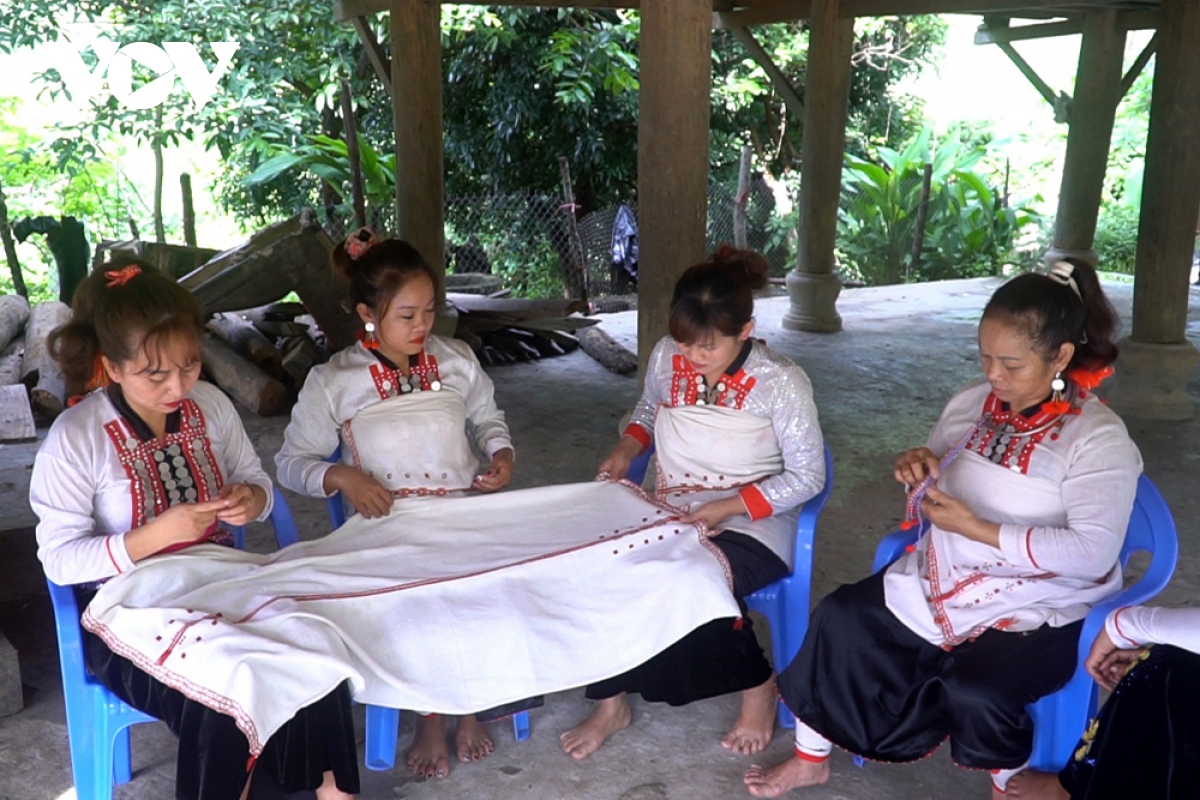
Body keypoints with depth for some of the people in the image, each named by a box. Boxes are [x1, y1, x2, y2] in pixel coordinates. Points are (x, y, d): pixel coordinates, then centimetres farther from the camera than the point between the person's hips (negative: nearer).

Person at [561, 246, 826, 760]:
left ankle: (759, 687, -1)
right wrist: (626, 450, -4)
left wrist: (728, 506, -22)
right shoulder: (667, 358, -2)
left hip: (749, 528, -4)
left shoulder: (780, 383, -14)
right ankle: (610, 704, -4)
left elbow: (807, 477, -11)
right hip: (669, 516, 5)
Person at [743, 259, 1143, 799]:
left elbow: (1094, 552, -28)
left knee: (974, 690, -29)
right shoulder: (970, 403, 2)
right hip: (941, 581, 6)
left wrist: (978, 529, -28)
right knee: (841, 617, -7)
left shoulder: (1099, 439, -17)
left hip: (1039, 610, -6)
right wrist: (919, 470, -9)